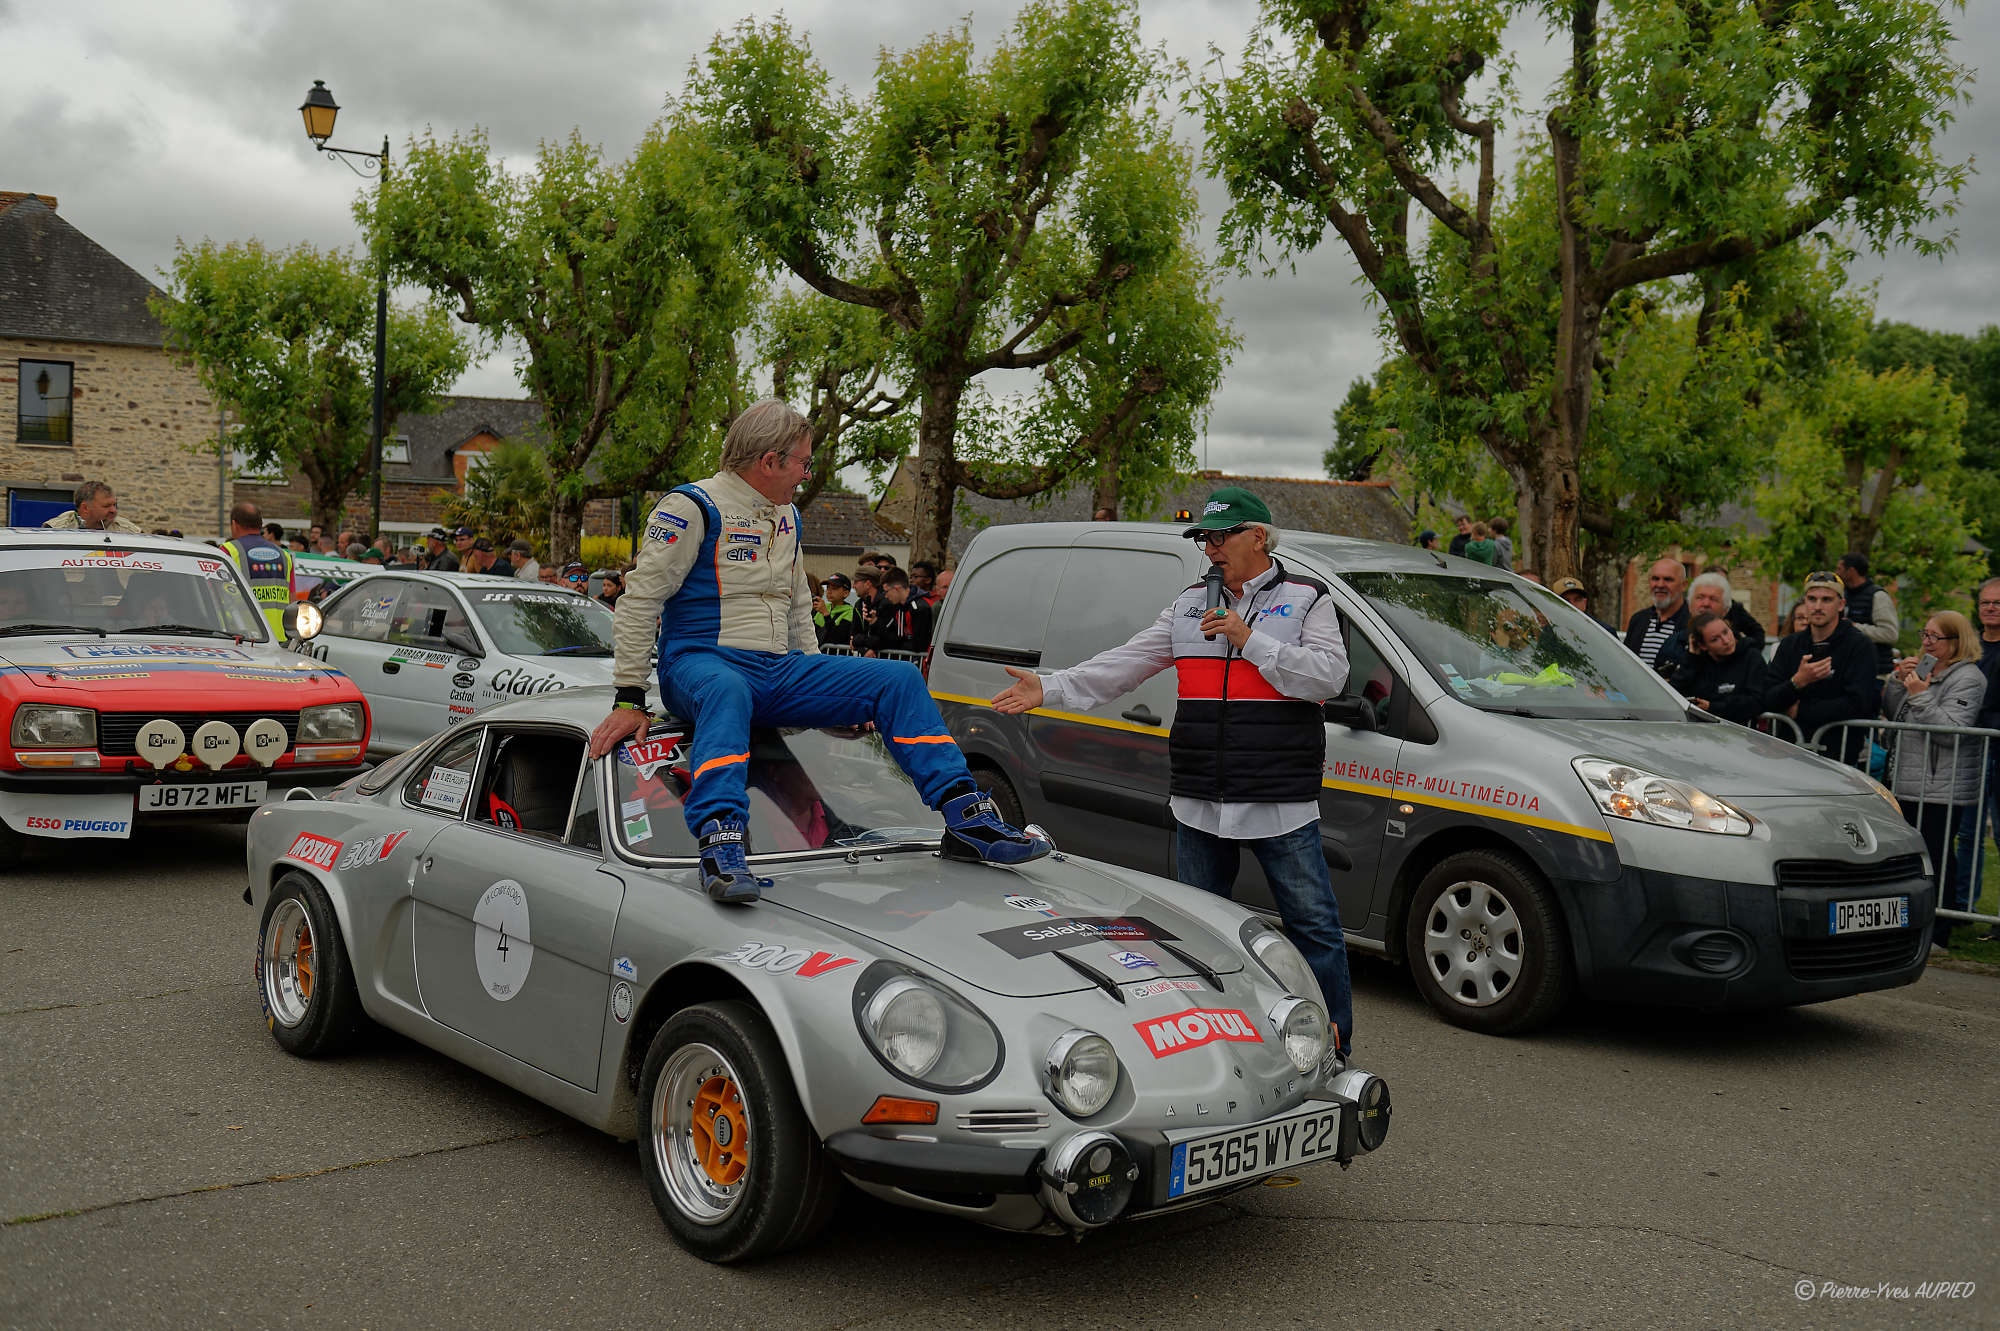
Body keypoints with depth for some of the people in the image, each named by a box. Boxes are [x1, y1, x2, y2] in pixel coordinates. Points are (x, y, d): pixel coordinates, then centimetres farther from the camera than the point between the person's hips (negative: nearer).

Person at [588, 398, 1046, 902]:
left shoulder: (786, 516, 20)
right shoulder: (693, 507, -5)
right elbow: (639, 601, -7)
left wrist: (827, 693, 26)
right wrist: (629, 700, -12)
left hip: (780, 672, 7)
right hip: (700, 665, -7)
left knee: (900, 680, -8)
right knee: (726, 691, -44)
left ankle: (968, 819, -16)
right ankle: (720, 846, -58)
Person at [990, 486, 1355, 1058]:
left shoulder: (1306, 600, 1)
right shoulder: (1190, 604, 14)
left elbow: (1329, 675, -12)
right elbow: (1125, 663, 11)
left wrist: (1249, 641, -16)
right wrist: (1049, 689, 2)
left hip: (1282, 804, -4)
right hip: (1198, 803, 5)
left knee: (1314, 925, 0)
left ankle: (1335, 1048, 12)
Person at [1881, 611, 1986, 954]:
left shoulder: (1968, 678, -9)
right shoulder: (1923, 666, 15)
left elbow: (1952, 731, -19)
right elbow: (1891, 713, 15)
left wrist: (1920, 696, -21)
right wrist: (1898, 680, 0)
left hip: (1941, 788, -8)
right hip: (1906, 784, 8)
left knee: (1936, 858, -5)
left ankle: (1938, 936, 3)